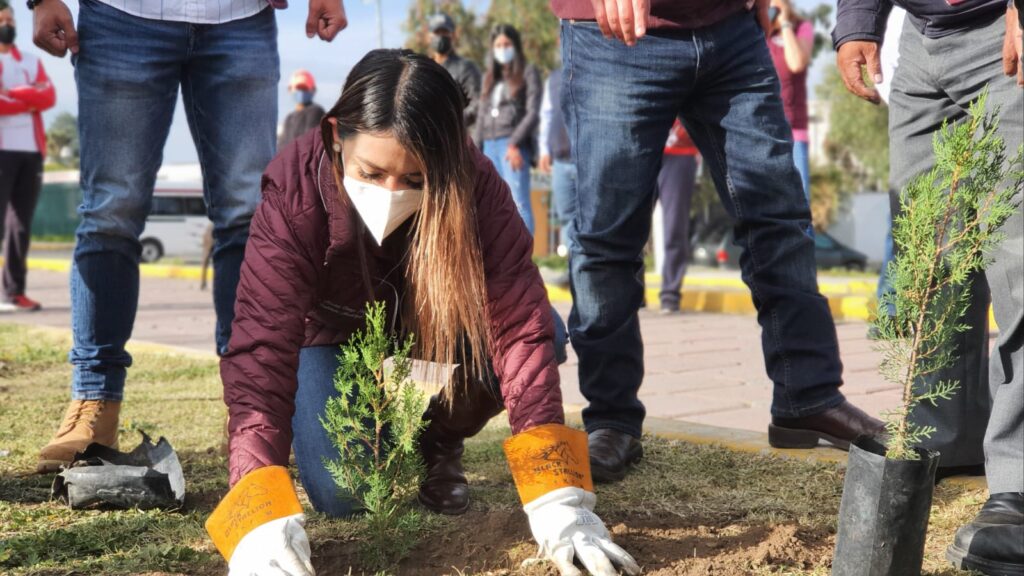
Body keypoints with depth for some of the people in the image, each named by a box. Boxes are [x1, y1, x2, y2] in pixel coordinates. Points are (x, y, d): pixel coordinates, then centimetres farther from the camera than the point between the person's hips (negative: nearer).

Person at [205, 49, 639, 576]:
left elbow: (519, 325, -39)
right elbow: (261, 349, -42)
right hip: (333, 338, -1)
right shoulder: (294, 190, -35)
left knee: (542, 328, -29)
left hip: (430, 339, 1)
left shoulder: (474, 185, -31)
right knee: (345, 495, -26)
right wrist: (262, 523, -57)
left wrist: (557, 501, -50)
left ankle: (438, 445, 1)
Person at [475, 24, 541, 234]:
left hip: (514, 145, -6)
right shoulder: (489, 77, 22)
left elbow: (533, 113, -5)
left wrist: (514, 143, -16)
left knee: (518, 202, -12)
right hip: (490, 146, 6)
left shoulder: (528, 73, 5)